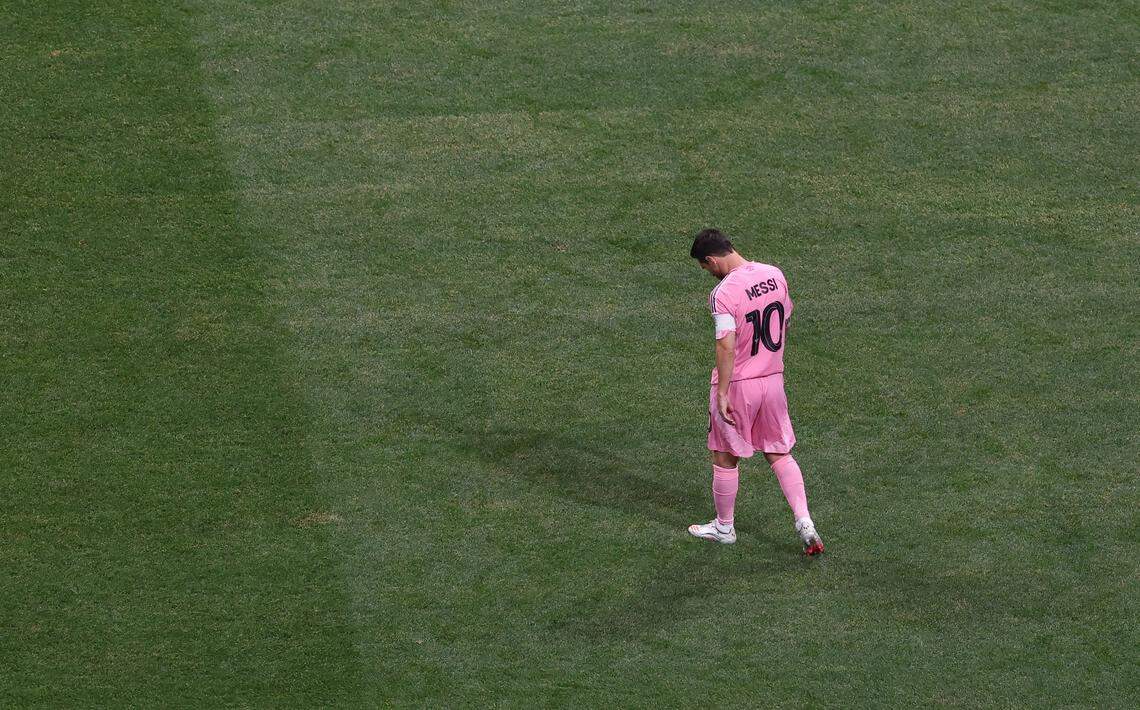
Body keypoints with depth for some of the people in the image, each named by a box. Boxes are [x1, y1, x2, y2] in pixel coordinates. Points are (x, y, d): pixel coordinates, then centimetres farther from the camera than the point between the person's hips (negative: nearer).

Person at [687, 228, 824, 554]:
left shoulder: (723, 293, -22)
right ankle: (804, 523, 4)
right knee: (779, 454, 15)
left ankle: (724, 527, 26)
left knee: (726, 458, 12)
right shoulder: (775, 275, 0)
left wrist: (722, 394, -20)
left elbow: (726, 346, -26)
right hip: (773, 379, 6)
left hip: (737, 383, -6)